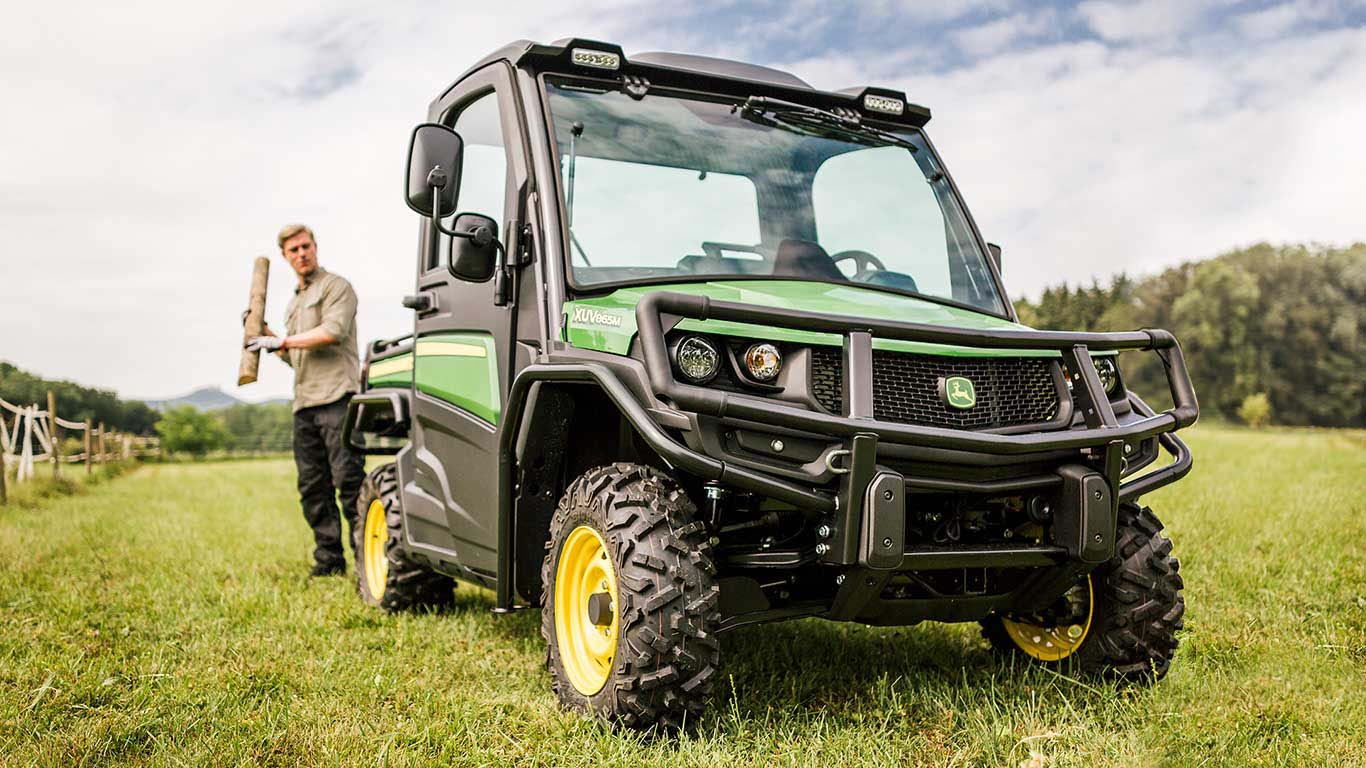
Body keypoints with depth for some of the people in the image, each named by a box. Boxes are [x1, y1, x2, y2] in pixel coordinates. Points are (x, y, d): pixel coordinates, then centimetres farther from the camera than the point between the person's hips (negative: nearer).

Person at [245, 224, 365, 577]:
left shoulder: (336, 286, 3)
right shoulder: (294, 303, 27)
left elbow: (333, 331, -14)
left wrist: (283, 340, -10)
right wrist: (264, 332, 18)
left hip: (336, 396, -8)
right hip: (304, 403, 8)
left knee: (348, 480, -12)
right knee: (312, 487, 5)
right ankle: (329, 559, 10)